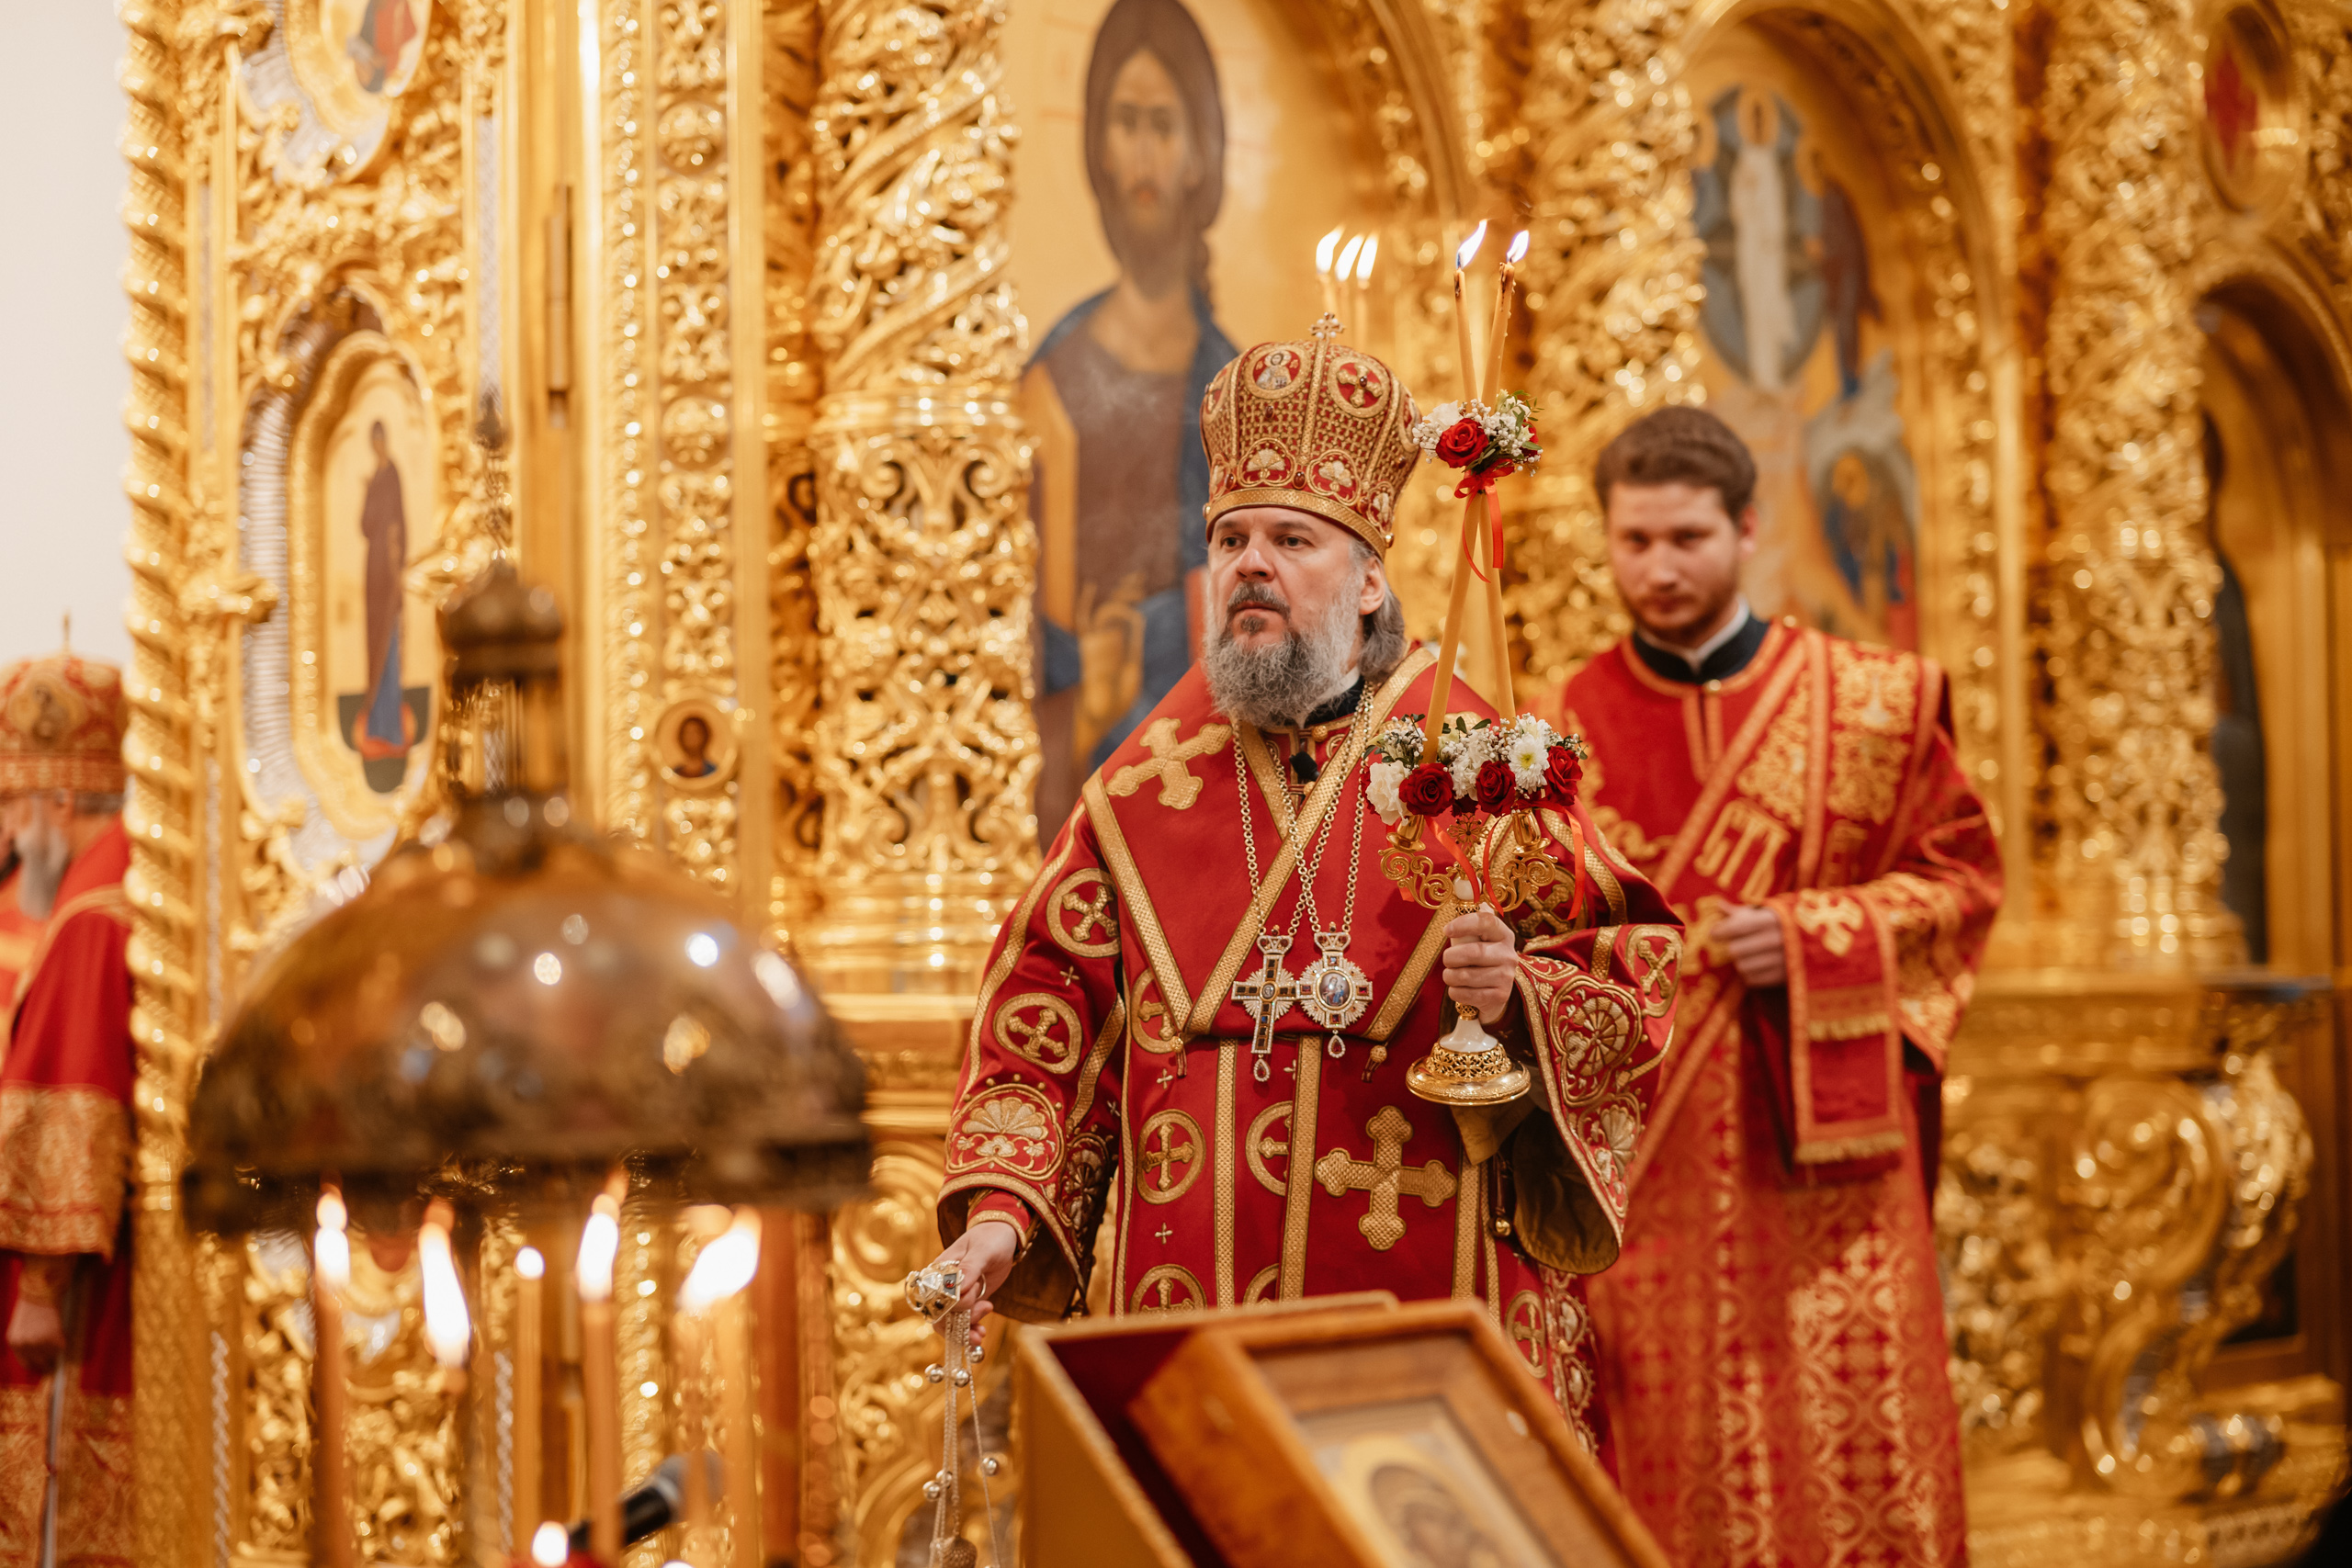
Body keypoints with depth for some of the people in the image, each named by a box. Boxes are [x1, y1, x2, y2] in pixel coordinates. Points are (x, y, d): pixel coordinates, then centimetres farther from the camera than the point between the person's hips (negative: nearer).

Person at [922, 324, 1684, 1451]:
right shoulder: (1140, 796, 9)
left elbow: (1638, 986, 0)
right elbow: (1040, 1021, 8)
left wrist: (1518, 1002, -20)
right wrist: (1001, 1210, -5)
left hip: (1432, 1307, -2)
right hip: (1185, 1308, 2)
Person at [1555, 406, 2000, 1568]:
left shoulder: (1868, 703, 4)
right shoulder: (1569, 731, 6)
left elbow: (1961, 875, 5)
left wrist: (1811, 936, -9)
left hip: (1822, 1147, 0)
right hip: (1651, 1160, 1)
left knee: (1851, 1434, -3)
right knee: (1677, 1459, 0)